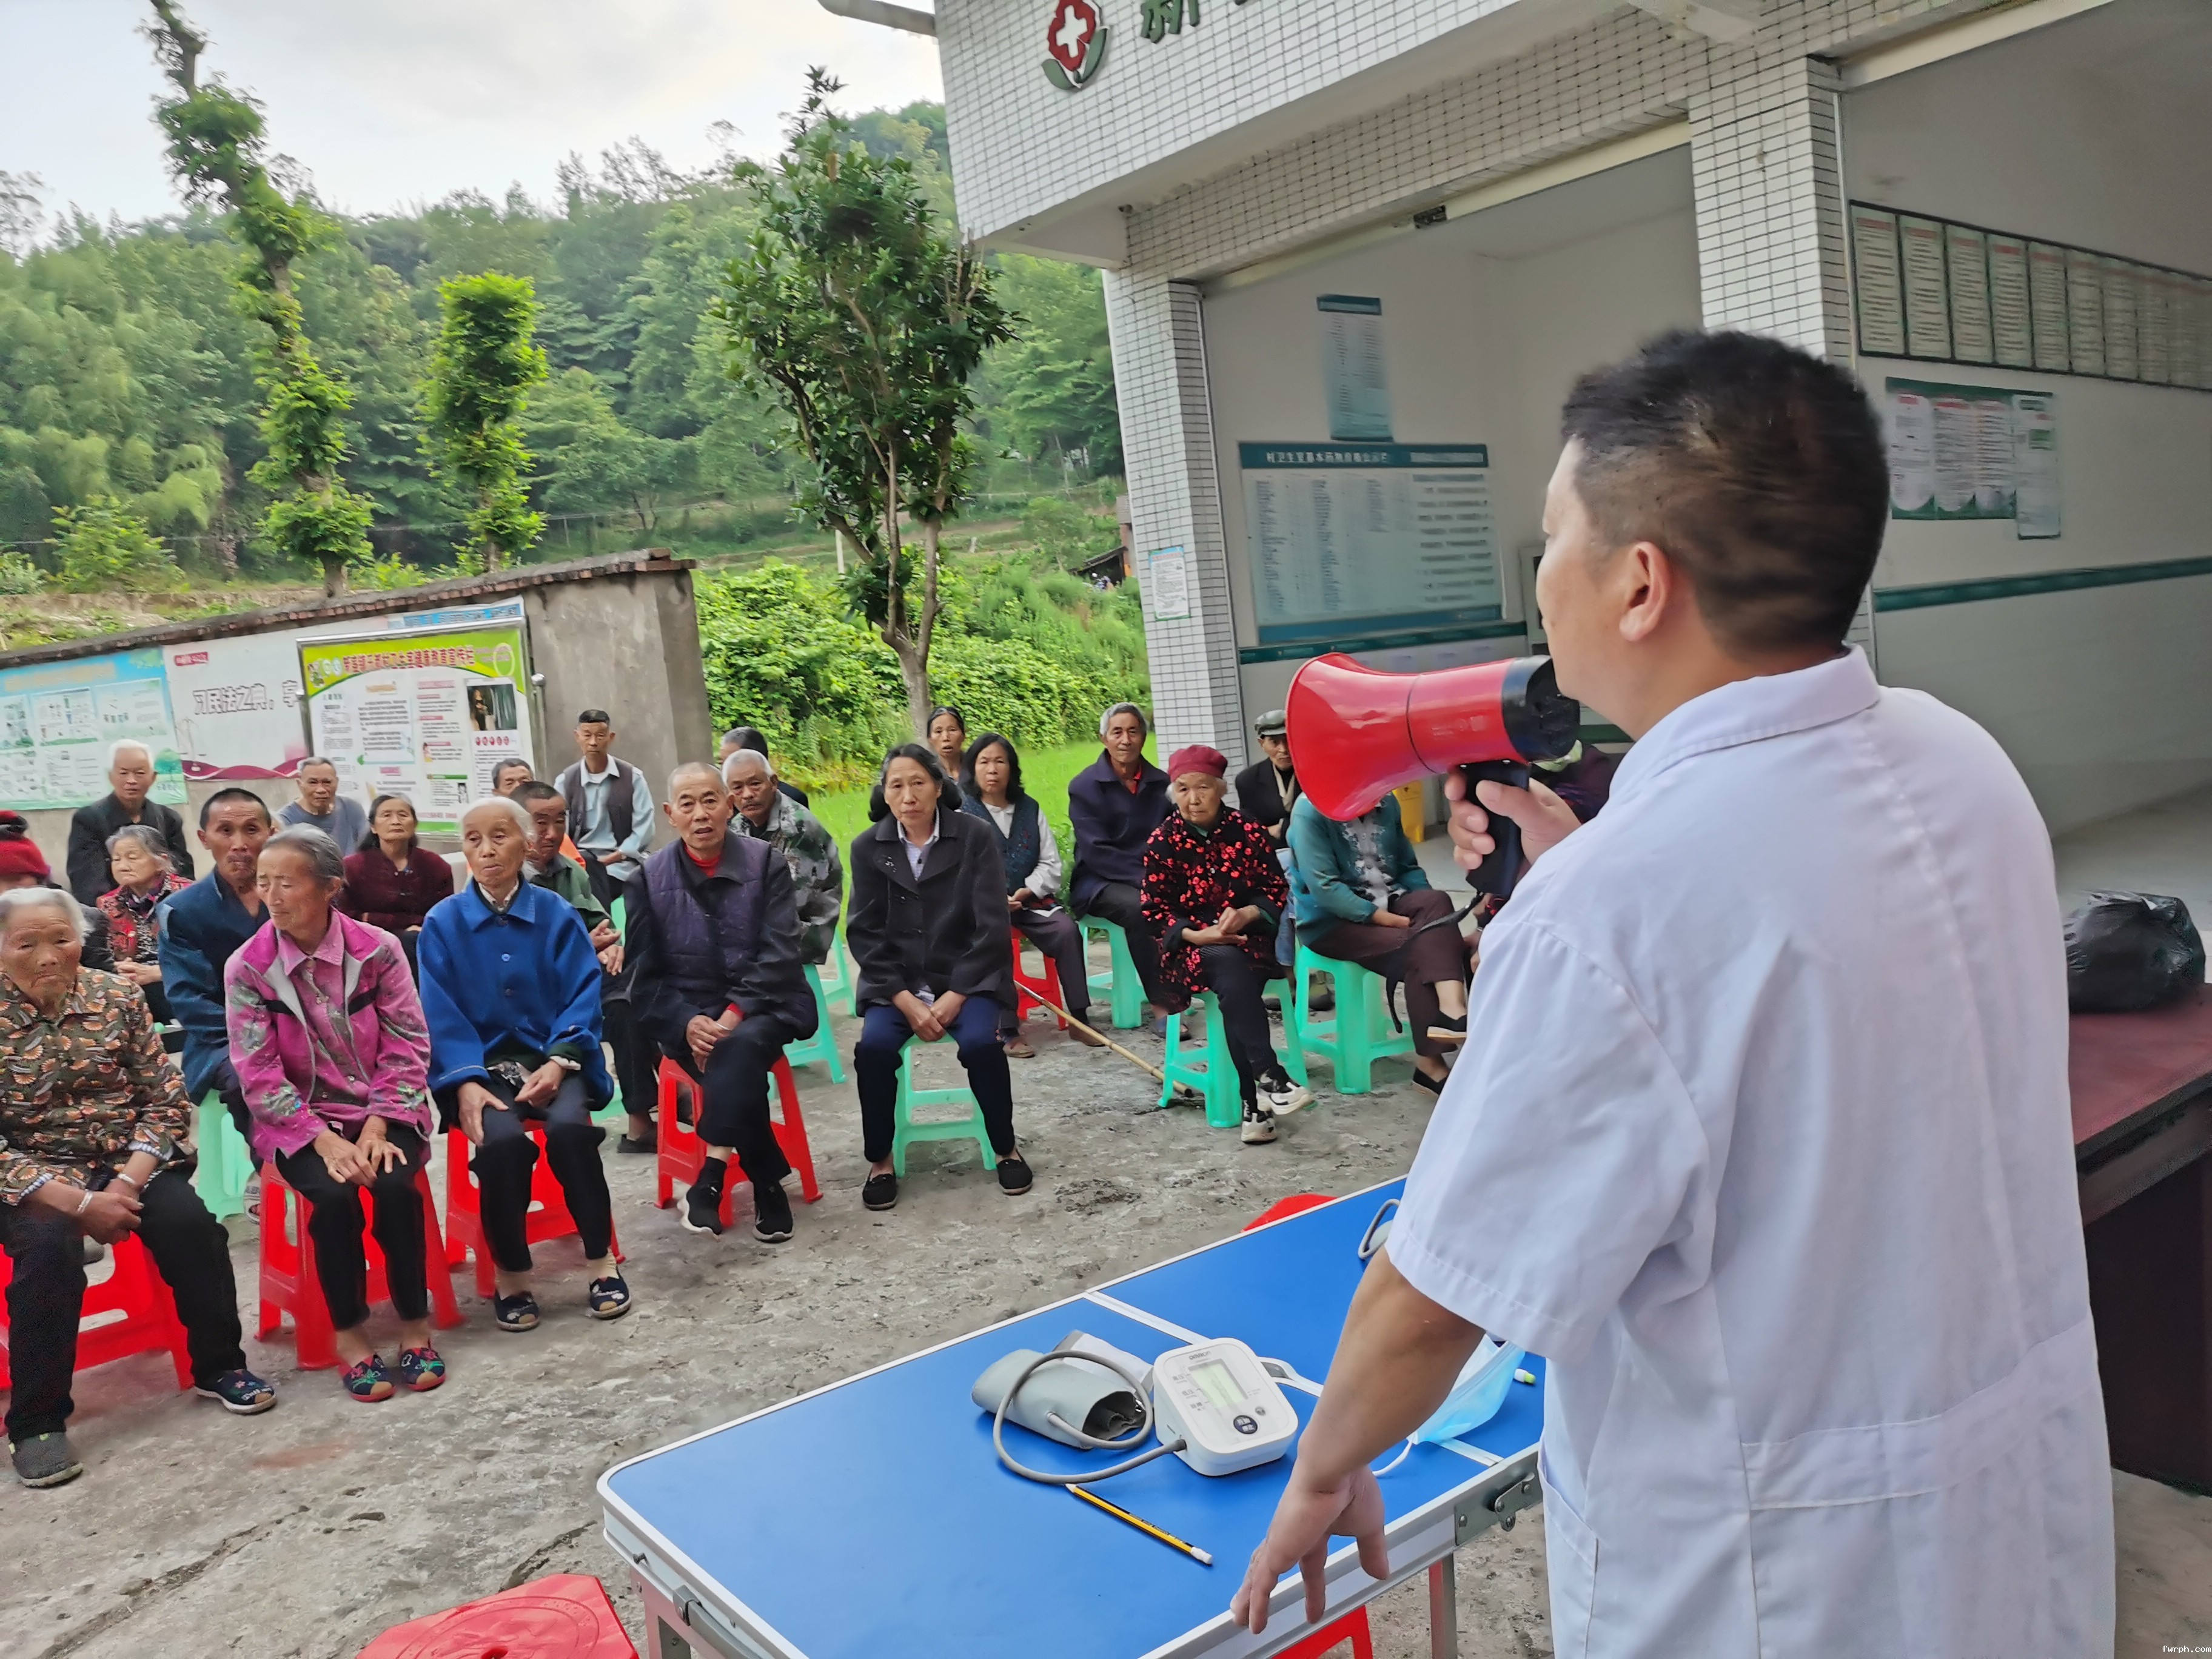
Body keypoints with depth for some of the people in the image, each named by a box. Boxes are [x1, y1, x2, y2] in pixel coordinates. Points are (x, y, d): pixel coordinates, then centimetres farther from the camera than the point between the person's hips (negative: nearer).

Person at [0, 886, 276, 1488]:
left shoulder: (116, 998, 1)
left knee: (189, 1222, -23)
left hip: (128, 1161, 2)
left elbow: (167, 1099, 1)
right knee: (48, 1247, -30)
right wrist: (78, 1201, -21)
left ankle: (219, 1366, -1)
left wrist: (129, 1182, -14)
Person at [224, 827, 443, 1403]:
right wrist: (324, 1140, -17)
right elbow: (259, 1076, -8)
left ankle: (415, 1324, -9)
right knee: (334, 1194, -28)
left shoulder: (378, 949, -6)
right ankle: (350, 1334, -8)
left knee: (395, 1184, -27)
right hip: (299, 1117, 0)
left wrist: (376, 1127, -15)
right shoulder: (247, 967, -6)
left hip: (380, 1109, 0)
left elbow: (407, 1047, -4)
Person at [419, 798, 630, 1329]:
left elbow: (582, 997, -2)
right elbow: (441, 1014, -3)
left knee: (569, 1128, -31)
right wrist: (466, 1082, -17)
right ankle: (510, 1272, -8)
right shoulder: (442, 924, 2)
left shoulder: (558, 915, 3)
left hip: (552, 1057, 0)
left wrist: (558, 1062, -17)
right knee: (503, 1140, -30)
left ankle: (601, 1261, -11)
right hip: (481, 1063, 0)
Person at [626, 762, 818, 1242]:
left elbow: (780, 952, -7)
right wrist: (687, 1022, -17)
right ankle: (767, 1185, -16)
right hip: (689, 1016, 1)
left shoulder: (765, 862, 0)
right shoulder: (651, 877, 3)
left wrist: (736, 1013, -20)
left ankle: (711, 1179, -32)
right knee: (735, 1069, -29)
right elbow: (645, 974, 1)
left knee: (741, 1046, -34)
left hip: (761, 1006, -1)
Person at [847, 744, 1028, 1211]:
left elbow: (992, 927, -9)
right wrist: (906, 1000, -14)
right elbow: (864, 934, -2)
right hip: (895, 981, 2)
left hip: (965, 976, -1)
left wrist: (954, 996, -17)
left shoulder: (976, 836, -6)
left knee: (981, 1042, -28)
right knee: (874, 1046, -26)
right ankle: (880, 1161, -4)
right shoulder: (868, 847, 0)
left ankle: (1007, 1149, -2)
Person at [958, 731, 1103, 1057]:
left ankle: (1079, 1020, -14)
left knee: (1067, 929, -24)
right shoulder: (963, 814, 1)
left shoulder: (1030, 809, 12)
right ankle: (1007, 1030, -30)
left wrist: (1027, 891, -8)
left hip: (1030, 899, 3)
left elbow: (1050, 863, 10)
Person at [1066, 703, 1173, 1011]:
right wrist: (1145, 880, -22)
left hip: (1155, 879, 4)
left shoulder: (1161, 783, 9)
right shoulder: (1084, 786, -4)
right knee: (1138, 906, -35)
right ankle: (1162, 1002, -26)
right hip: (1099, 883, -4)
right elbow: (1097, 852, -12)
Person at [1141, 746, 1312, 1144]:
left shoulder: (1247, 832, 3)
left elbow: (1277, 888, 6)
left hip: (1249, 936, 1)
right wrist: (1198, 935, -18)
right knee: (1230, 965, -35)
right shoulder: (1162, 842, 0)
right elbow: (1155, 908, -2)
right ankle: (1268, 1075, -40)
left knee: (1234, 988, -31)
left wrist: (1247, 914, -15)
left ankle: (1254, 1103, -30)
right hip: (1191, 943, -1)